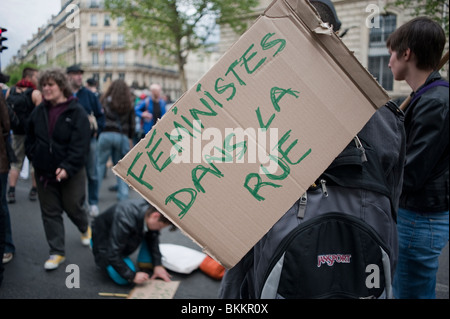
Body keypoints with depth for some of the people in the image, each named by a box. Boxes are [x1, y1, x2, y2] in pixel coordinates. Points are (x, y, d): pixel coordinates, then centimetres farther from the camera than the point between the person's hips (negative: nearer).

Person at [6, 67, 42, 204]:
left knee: (16, 162, 13)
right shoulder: (35, 93, -12)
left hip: (16, 133, 4)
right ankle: (34, 191, 15)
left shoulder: (10, 91, 5)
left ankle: (11, 191, 6)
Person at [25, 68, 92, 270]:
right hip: (44, 172, 5)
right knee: (50, 212, 8)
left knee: (73, 207, 9)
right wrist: (35, 159, 2)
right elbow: (30, 140, 15)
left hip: (71, 172, -5)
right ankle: (57, 252, 19)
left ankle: (85, 228, 43)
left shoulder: (76, 112, -12)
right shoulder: (38, 112, 5)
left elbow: (81, 145, -19)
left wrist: (67, 168, -26)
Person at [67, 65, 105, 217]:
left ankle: (93, 203, 16)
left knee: (92, 174, 5)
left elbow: (100, 115, 8)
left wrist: (96, 131, -4)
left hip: (89, 139, 1)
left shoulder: (89, 95, 5)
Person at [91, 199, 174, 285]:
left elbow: (153, 238, -3)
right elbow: (112, 255, -35)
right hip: (104, 241, -6)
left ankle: (145, 262, 1)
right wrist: (133, 276, -29)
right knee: (123, 279, -21)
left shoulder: (150, 211, -21)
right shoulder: (124, 220, -42)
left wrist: (158, 265, -7)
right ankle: (103, 260, 6)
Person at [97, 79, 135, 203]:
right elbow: (132, 124, 9)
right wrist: (130, 139, 17)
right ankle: (123, 194, 9)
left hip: (106, 134, -2)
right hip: (123, 136, 3)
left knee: (100, 163, 6)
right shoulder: (129, 104, 6)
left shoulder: (106, 101, 0)